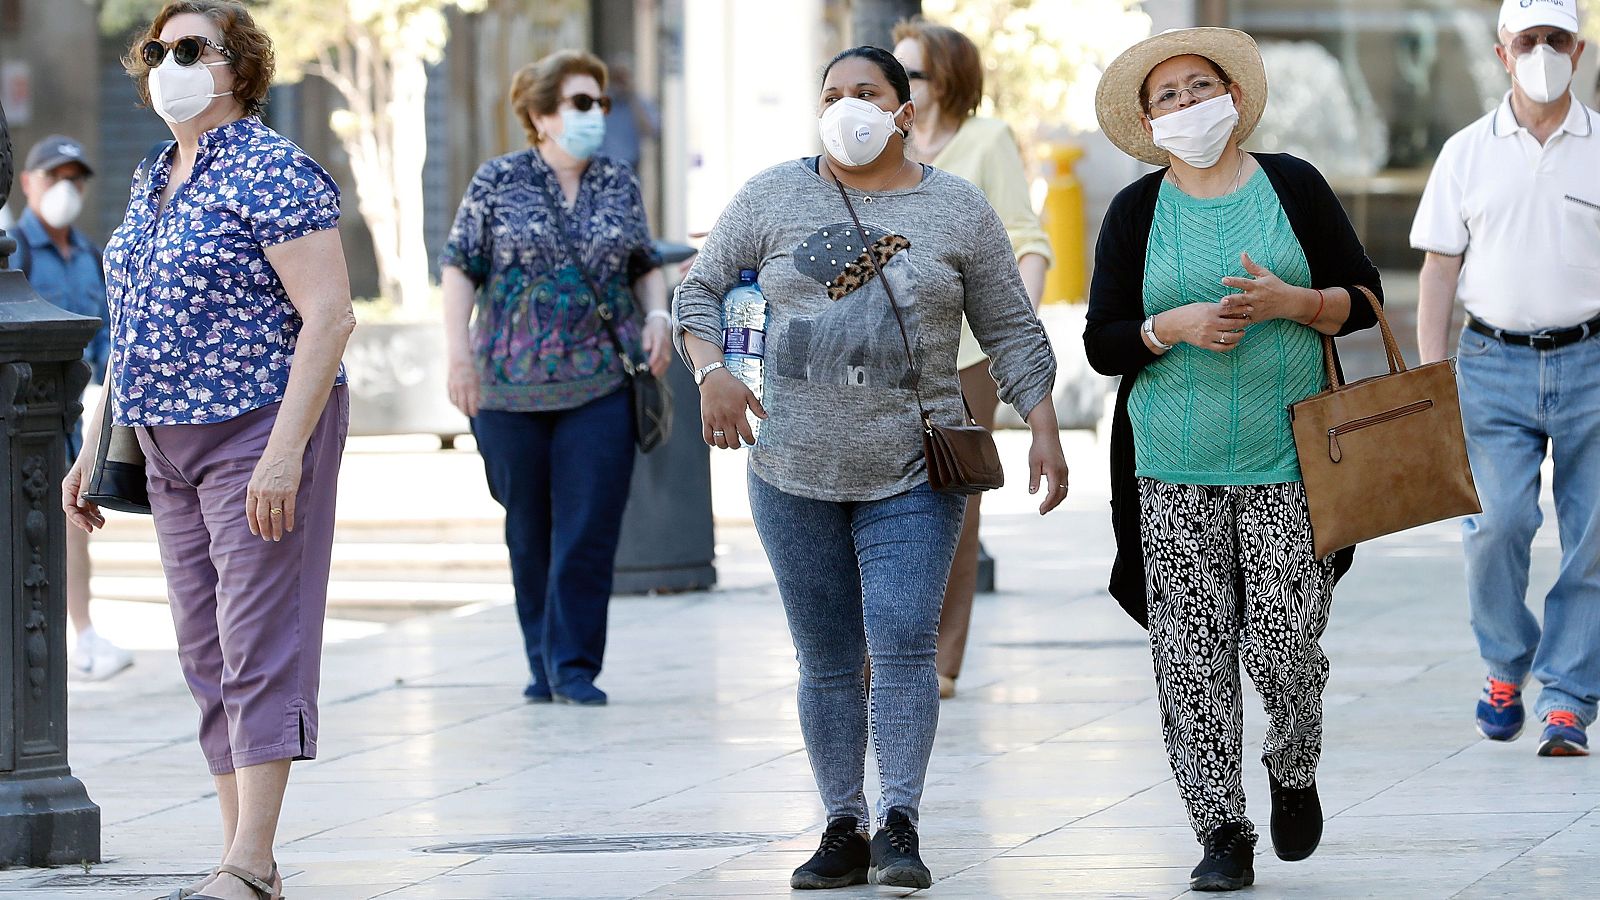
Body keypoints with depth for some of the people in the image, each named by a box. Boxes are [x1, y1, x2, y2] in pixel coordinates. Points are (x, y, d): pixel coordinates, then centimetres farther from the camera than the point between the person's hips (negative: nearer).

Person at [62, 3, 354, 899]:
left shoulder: (272, 173, -12)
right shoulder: (154, 182, 14)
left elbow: (329, 317, -19)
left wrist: (284, 451, -25)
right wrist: (97, 447, 18)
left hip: (262, 432, -9)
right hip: (172, 446, 9)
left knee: (259, 646, -10)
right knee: (208, 654, 7)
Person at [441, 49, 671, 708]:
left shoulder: (621, 186, 8)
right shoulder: (498, 182, 1)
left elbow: (645, 265, 17)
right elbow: (460, 267, 1)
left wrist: (657, 315, -1)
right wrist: (459, 350, -8)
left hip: (600, 382, 1)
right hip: (511, 386, -1)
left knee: (590, 529, -7)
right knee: (529, 530, 8)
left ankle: (574, 666, -2)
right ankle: (542, 663, 19)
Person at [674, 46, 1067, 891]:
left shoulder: (959, 211, 5)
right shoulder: (773, 198, 6)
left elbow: (1012, 331, 8)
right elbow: (700, 290, 10)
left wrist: (1044, 432, -2)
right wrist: (711, 371, -8)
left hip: (911, 476, -2)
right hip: (794, 473, 2)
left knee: (903, 644, -14)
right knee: (827, 660, 5)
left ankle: (900, 823, -13)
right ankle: (843, 831, 12)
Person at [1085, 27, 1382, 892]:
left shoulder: (1294, 187, 5)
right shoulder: (1136, 212, 5)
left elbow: (1363, 297, 7)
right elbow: (1102, 342, 4)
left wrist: (1290, 302, -12)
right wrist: (1174, 326, -14)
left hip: (1287, 463, -1)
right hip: (1174, 471, 1)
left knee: (1284, 645, -8)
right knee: (1193, 656, -5)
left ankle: (1294, 775, 22)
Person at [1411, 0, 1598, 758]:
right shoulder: (1467, 153, 7)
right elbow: (1439, 270, 8)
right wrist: (1429, 381, -1)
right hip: (1494, 362, 0)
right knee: (1498, 520, -14)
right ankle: (1504, 667, 9)